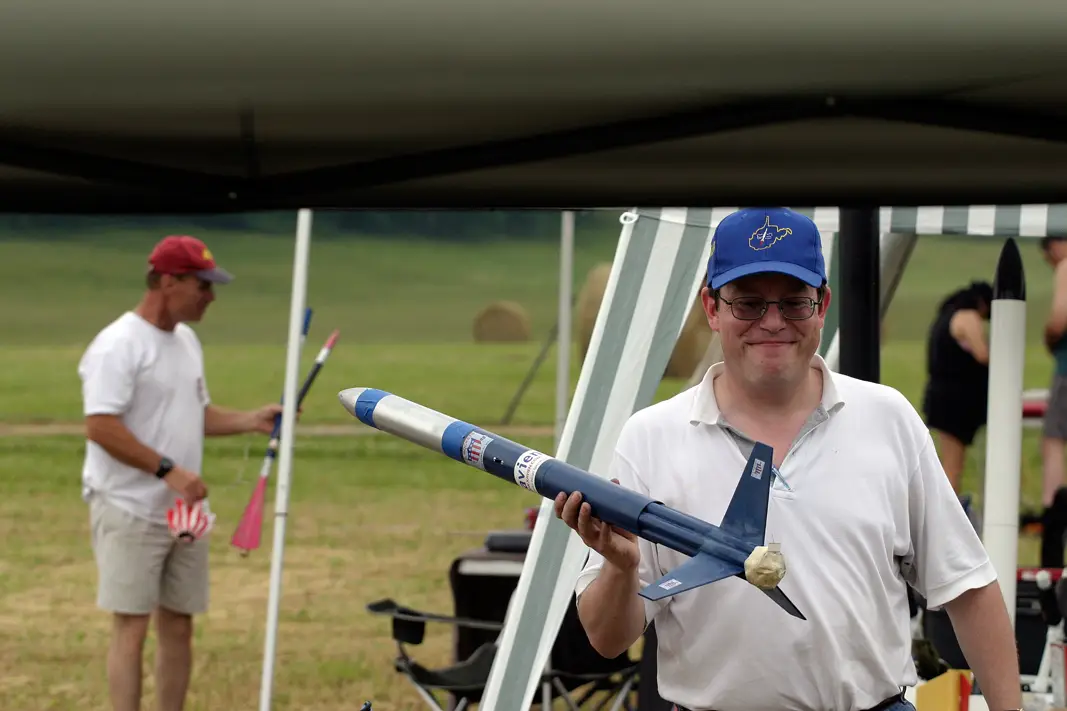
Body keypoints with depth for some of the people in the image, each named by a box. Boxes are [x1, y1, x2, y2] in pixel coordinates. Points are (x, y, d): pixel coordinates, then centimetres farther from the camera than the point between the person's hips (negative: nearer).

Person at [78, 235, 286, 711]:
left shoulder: (186, 341, 14)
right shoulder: (118, 345, -15)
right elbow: (100, 426, -22)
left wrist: (251, 421, 8)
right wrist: (167, 470, -26)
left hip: (182, 511, 9)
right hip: (129, 512, -8)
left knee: (178, 626, 10)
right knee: (131, 627, -9)